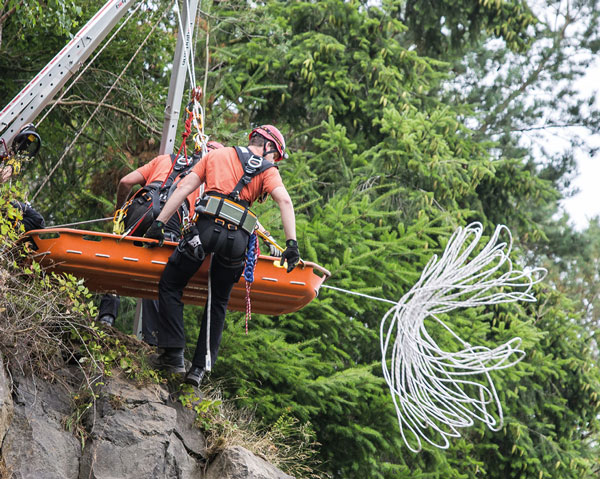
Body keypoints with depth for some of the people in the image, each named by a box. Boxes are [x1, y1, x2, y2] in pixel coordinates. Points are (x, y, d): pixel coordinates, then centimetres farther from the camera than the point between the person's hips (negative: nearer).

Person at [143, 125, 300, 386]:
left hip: (208, 227, 0)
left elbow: (185, 187, 16)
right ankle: (200, 367, 11)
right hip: (238, 240, 1)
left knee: (170, 286, 13)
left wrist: (159, 223, 14)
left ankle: (173, 354, 1)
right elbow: (284, 200, -1)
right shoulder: (267, 170, 18)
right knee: (218, 303, 16)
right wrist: (291, 243, -4)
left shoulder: (217, 155, 24)